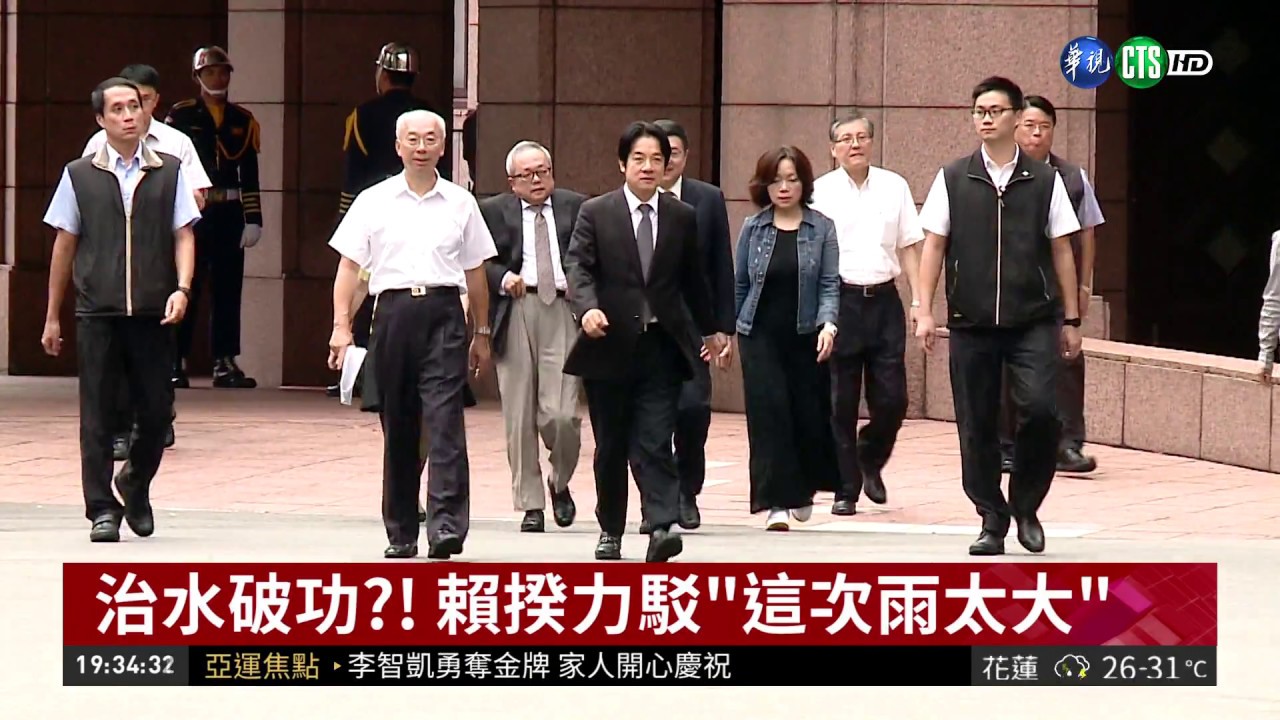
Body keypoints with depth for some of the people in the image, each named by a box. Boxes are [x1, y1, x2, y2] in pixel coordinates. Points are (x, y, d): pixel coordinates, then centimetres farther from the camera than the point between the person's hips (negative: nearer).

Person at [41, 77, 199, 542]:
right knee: (97, 414, 0)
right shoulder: (79, 176, 5)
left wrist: (182, 288, -12)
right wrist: (52, 317, 9)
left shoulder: (169, 172, 6)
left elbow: (183, 236, 5)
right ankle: (102, 510, 5)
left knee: (156, 411, 3)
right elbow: (64, 246, 8)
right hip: (98, 312, -1)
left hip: (153, 313, 1)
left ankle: (136, 484, 30)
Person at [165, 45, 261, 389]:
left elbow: (250, 176, 13)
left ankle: (225, 363, 10)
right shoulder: (180, 116, 3)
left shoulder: (242, 120, 13)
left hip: (229, 213, 3)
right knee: (185, 288, -3)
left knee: (228, 289, 5)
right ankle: (175, 362, 0)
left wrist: (253, 219, 7)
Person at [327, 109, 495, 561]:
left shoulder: (460, 204, 10)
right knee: (398, 426, 6)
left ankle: (446, 524, -18)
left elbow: (475, 272, 16)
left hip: (443, 311, -1)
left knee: (444, 420, -12)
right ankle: (401, 532, 14)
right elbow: (349, 266, 6)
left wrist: (481, 333, 17)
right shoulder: (374, 202, 8)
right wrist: (341, 326, -3)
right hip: (394, 309, 1)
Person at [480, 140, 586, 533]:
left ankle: (560, 483, 18)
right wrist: (503, 278, -13)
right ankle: (530, 505, 11)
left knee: (561, 415, -10)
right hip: (515, 313, 0)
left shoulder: (576, 208, 11)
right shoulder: (493, 212, 8)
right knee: (519, 418, 2)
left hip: (563, 312, 0)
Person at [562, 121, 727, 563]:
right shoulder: (595, 213, 1)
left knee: (654, 443, -11)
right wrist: (587, 308, -27)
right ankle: (610, 531, 21)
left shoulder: (682, 218, 8)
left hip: (661, 347, 0)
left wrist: (709, 329, 28)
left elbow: (692, 278, 19)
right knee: (611, 446, 9)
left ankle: (662, 527, -20)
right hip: (610, 345, 0)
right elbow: (577, 266, -8)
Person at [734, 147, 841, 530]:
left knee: (809, 414, 6)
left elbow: (830, 284, -4)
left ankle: (803, 488, 33)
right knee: (768, 412, -10)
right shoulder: (753, 228, 4)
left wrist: (828, 324, -19)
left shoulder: (822, 229, 0)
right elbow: (739, 284, 11)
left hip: (806, 338, 0)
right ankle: (775, 503, -10)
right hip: (761, 336, 0)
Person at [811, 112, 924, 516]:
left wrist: (920, 302, 4)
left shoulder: (894, 187, 7)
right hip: (840, 300, -2)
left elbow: (909, 248, 10)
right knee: (841, 403, 2)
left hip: (884, 300, 2)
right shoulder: (821, 192, 0)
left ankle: (870, 461, 28)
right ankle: (846, 488, 12)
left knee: (892, 399, -1)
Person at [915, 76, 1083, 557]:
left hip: (1033, 321, -1)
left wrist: (1070, 320, 7)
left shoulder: (1044, 180, 5)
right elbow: (933, 246, 7)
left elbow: (1061, 251, 7)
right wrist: (924, 310, 0)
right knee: (977, 426, 2)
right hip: (971, 322, 1)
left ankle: (1025, 506, 3)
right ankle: (992, 522, 14)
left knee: (1040, 410, -17)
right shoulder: (953, 180, 6)